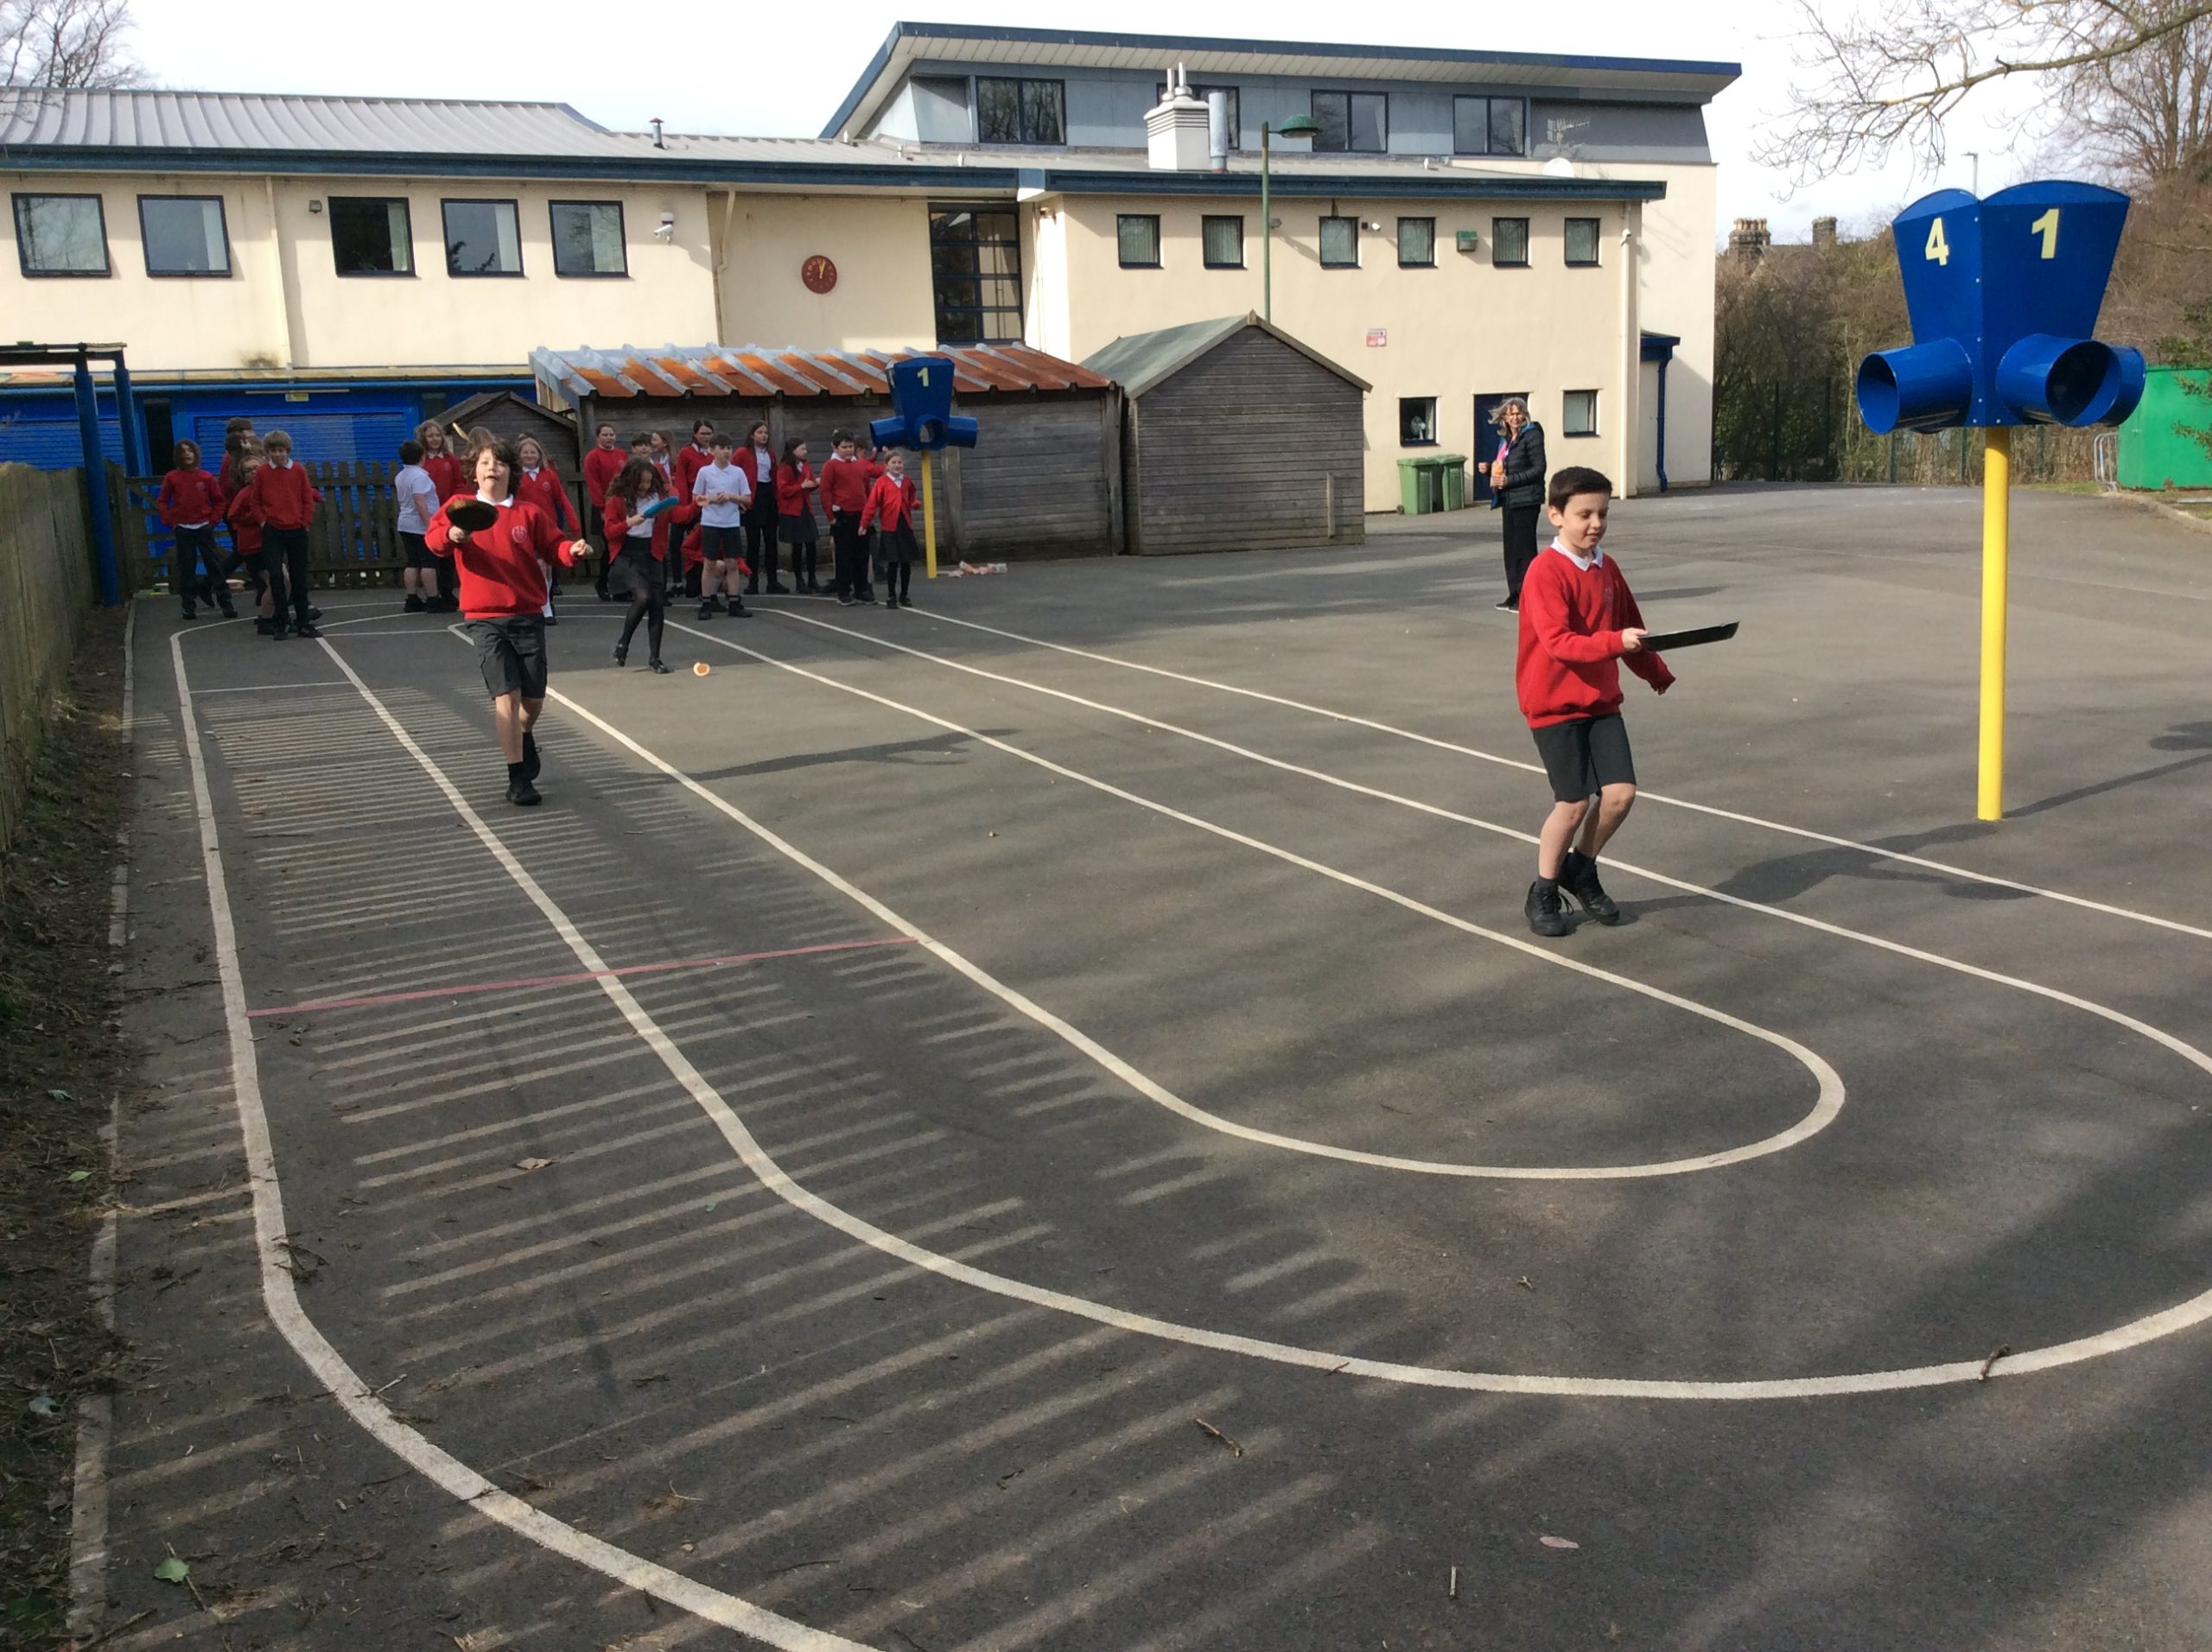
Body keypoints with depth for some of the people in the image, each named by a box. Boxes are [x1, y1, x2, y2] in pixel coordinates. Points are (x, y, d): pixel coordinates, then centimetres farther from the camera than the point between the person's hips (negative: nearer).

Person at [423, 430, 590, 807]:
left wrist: (573, 550, -16)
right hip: (486, 619, -2)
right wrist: (451, 534, -31)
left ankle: (523, 737, 43)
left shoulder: (529, 513, 5)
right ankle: (517, 779, -5)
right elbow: (433, 536, -9)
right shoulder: (461, 507, 3)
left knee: (534, 699, 7)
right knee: (506, 695, -13)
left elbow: (554, 546, 5)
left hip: (528, 617, 2)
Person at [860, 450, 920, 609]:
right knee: (892, 562, -5)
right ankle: (891, 596, 6)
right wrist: (864, 524, -10)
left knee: (906, 562, 6)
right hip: (889, 527, -4)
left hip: (906, 526, 4)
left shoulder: (907, 482, 8)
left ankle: (903, 595, 18)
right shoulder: (882, 482, -6)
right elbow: (872, 503, -8)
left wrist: (916, 504, -4)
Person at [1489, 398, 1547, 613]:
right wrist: (1490, 468, 4)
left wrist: (1509, 480, -18)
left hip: (1526, 500, -8)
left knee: (1524, 548, -6)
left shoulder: (1532, 435, -8)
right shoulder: (1505, 439, 15)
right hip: (1509, 500, 8)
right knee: (1511, 548, 10)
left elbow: (1538, 469, -14)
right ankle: (1514, 596, 17)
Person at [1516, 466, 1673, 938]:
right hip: (1554, 705, -6)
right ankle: (1543, 894, 14)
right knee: (1574, 801, -6)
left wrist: (1659, 676, 25)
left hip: (1601, 702, 6)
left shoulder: (1608, 569, 7)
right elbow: (1558, 643, -26)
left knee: (1621, 793, -4)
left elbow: (1631, 628, 19)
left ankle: (1580, 869, 22)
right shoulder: (1546, 572, -16)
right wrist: (1616, 641, -37)